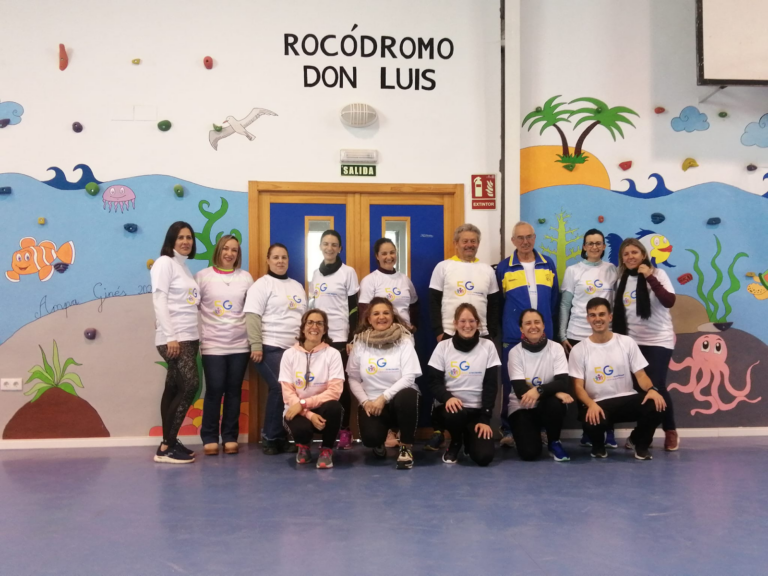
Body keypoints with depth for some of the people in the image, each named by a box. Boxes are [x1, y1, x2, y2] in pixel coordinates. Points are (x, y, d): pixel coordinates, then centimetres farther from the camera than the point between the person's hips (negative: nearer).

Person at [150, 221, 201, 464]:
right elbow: (159, 301, -13)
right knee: (190, 384, -15)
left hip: (190, 337, 7)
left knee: (174, 388, 8)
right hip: (173, 338, -7)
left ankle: (168, 443, 11)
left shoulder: (185, 267, 19)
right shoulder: (165, 263, -4)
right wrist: (170, 337, -20)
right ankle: (167, 446, -10)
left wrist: (187, 336, 6)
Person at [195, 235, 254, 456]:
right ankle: (209, 438, 9)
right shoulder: (203, 276, 2)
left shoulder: (246, 277, 8)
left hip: (240, 345, 2)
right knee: (214, 391, -3)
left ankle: (230, 437, 15)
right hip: (213, 345, -2)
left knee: (234, 391, 6)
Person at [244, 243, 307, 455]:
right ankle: (270, 437, -1)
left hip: (294, 348, 6)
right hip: (270, 347, -6)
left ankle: (279, 436, 11)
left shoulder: (297, 286, 19)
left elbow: (305, 317, 21)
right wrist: (256, 345, -18)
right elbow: (252, 316, -10)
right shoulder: (262, 284, -1)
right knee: (279, 388, -13)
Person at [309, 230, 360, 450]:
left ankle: (345, 430, 7)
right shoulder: (316, 274, 13)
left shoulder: (348, 272, -3)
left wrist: (352, 339, -12)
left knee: (342, 384, -1)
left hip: (340, 337, -5)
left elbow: (354, 308, -6)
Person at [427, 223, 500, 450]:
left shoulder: (487, 270, 9)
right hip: (449, 335, -2)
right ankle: (438, 431, 9)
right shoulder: (443, 267, 0)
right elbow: (433, 302, -2)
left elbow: (494, 305, 11)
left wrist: (492, 333, 3)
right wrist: (438, 331, -9)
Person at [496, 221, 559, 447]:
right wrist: (501, 327, 4)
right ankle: (508, 429, 8)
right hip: (513, 337, -2)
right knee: (511, 384, 0)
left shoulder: (548, 264, 8)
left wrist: (551, 325, 9)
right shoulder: (503, 268, 1)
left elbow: (554, 299, 11)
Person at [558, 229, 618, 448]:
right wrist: (562, 335, -3)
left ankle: (609, 431, 4)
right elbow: (564, 304, 2)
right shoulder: (573, 270, 3)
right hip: (578, 335, -1)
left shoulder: (611, 270, 8)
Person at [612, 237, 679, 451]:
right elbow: (619, 312, 12)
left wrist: (650, 277, -26)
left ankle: (671, 431, 10)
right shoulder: (623, 279, 7)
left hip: (659, 341, -4)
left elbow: (669, 302, -20)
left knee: (655, 386, -9)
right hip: (632, 342, 4)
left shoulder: (657, 274, -5)